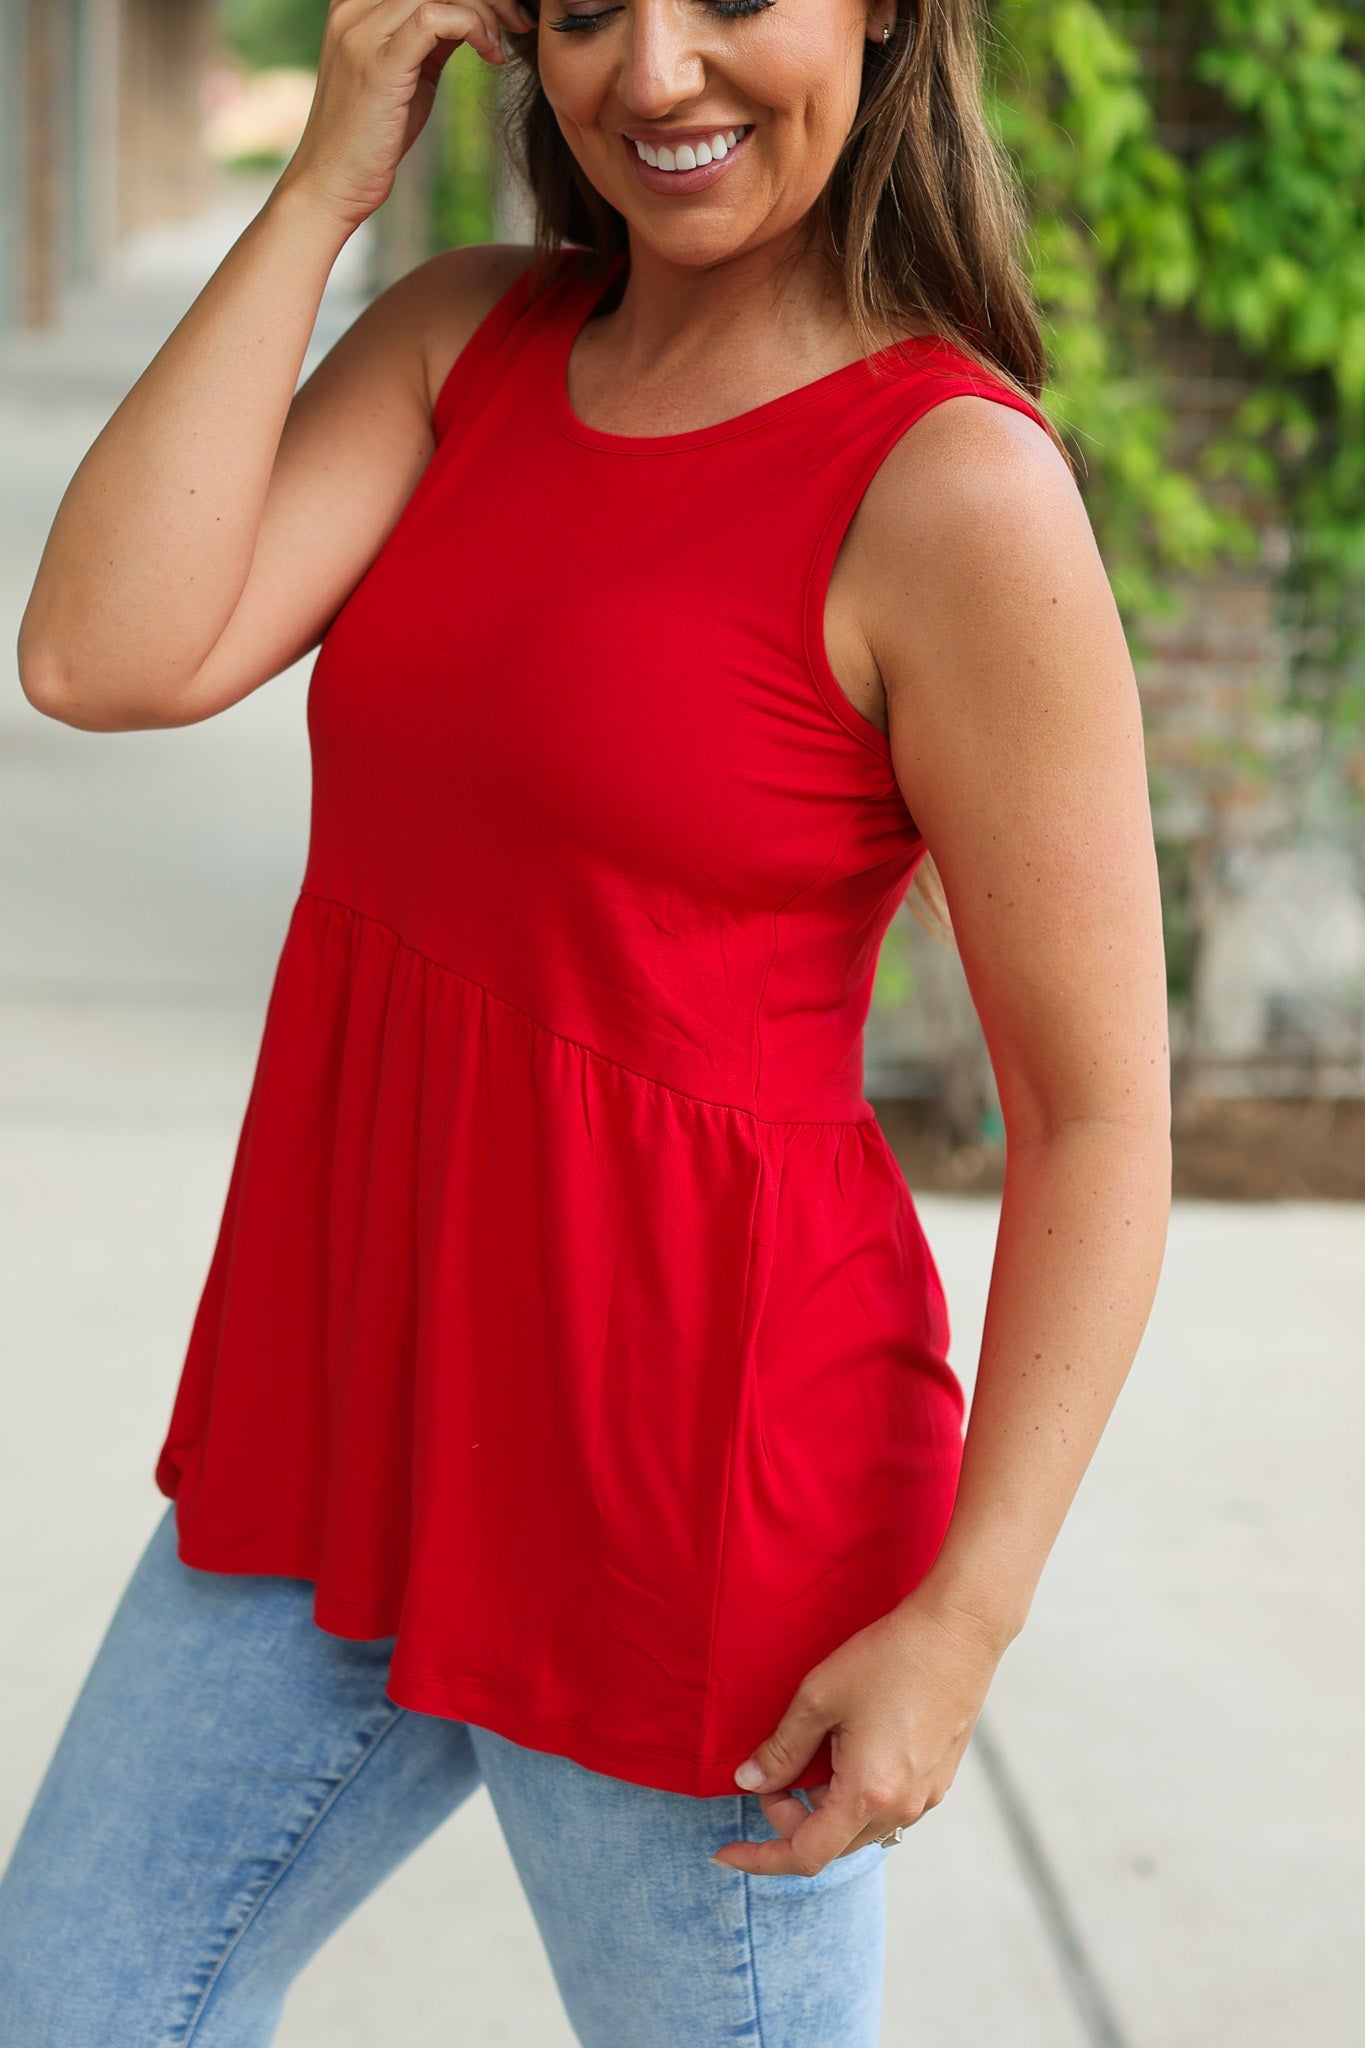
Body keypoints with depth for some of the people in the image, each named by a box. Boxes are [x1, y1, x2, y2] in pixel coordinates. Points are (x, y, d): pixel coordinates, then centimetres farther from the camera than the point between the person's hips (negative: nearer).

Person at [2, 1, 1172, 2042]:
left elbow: (1098, 1117, -14)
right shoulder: (465, 336, 3)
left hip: (694, 1485, -6)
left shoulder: (956, 488, -16)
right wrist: (325, 181, -10)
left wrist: (962, 1618, -17)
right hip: (355, 1416, 7)